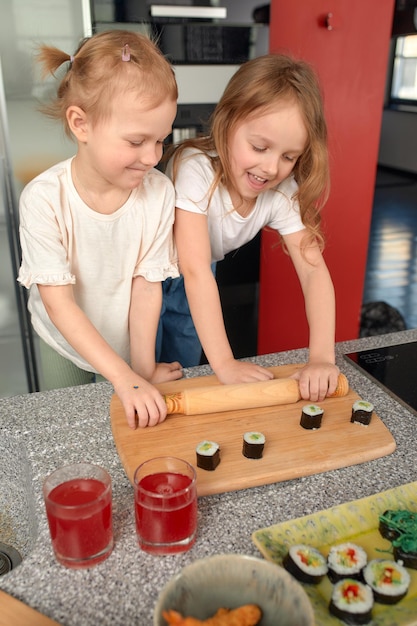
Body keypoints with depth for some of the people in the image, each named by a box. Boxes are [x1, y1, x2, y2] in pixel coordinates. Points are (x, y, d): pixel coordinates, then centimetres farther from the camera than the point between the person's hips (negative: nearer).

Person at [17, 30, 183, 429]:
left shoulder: (159, 193, -23)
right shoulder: (44, 199, -27)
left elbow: (147, 287, -16)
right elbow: (58, 302, -27)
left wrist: (143, 368, -15)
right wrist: (125, 378, -32)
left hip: (128, 343, 1)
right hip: (62, 344, 0)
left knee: (129, 427, 18)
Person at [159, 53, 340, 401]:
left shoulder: (282, 190, -21)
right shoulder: (196, 170, -35)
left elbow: (313, 268, -25)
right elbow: (195, 270, -40)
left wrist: (322, 357, -37)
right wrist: (224, 364, -43)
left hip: (197, 284, 4)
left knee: (183, 368, 18)